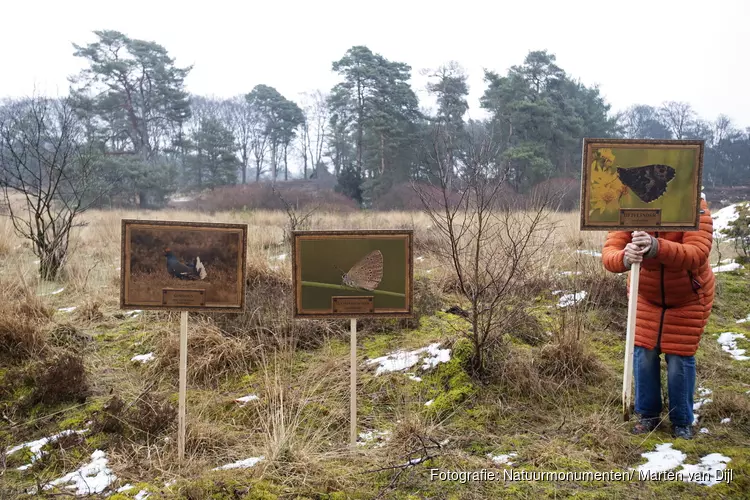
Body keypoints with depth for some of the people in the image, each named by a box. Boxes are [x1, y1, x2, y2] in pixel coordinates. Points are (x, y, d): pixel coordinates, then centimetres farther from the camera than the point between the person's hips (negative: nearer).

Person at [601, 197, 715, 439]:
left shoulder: (694, 206, -27)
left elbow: (698, 253, -41)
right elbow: (609, 252, -31)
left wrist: (656, 247, -58)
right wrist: (625, 258, -55)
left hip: (688, 298, -2)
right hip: (646, 297, 2)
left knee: (680, 358, 0)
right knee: (644, 354, 0)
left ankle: (682, 422, 20)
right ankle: (648, 415, 20)